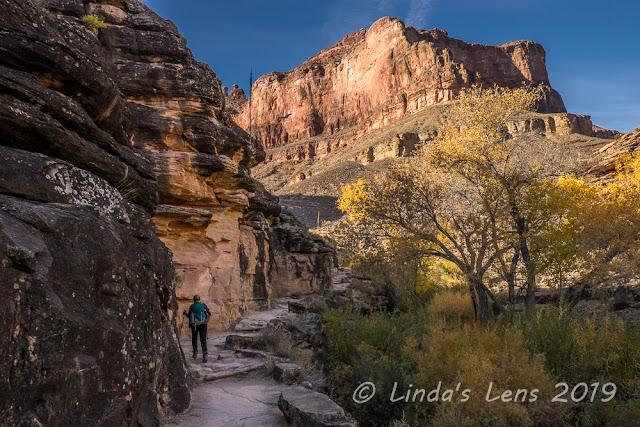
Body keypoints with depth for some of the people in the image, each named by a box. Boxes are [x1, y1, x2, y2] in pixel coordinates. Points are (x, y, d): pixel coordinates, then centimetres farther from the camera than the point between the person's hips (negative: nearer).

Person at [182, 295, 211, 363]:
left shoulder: (191, 306, -3)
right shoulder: (203, 305, 0)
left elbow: (189, 316, 0)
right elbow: (209, 314, 2)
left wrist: (185, 313, 18)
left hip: (194, 325, 0)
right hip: (203, 324, 0)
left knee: (194, 338, 22)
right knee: (203, 340, 1)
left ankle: (195, 353, 20)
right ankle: (205, 354, -16)